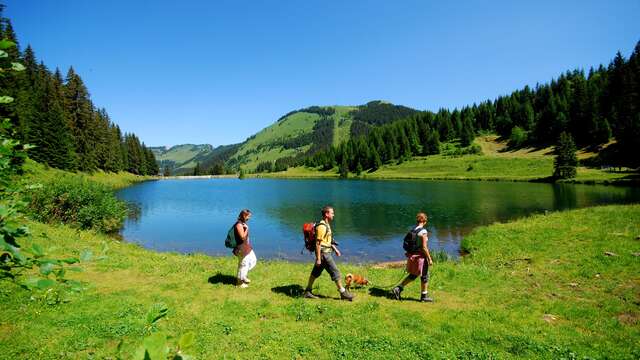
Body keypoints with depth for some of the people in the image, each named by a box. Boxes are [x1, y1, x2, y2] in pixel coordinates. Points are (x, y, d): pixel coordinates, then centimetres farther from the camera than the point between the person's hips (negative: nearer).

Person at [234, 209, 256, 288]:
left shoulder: (243, 223, 7)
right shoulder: (239, 225, -22)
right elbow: (243, 237, -26)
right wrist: (247, 229, -23)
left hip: (247, 247, 10)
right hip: (242, 248, -10)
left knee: (253, 260, 19)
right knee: (243, 264, 3)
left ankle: (243, 276, 32)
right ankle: (240, 282, 20)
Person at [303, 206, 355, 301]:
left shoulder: (327, 225, 12)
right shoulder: (322, 226, -20)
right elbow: (318, 243, -21)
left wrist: (335, 249, 21)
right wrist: (318, 258, -21)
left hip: (326, 253, 10)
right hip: (324, 254, -10)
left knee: (315, 273, 15)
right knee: (335, 272, -2)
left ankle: (307, 292, 24)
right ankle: (343, 293, 7)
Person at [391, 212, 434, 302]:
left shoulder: (412, 230, 3)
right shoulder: (423, 231, -18)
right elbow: (424, 247, -19)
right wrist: (429, 259, -11)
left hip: (412, 256, 7)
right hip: (420, 256, -7)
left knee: (413, 275, 20)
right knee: (424, 276, 12)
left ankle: (398, 289, 14)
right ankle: (424, 296, 25)